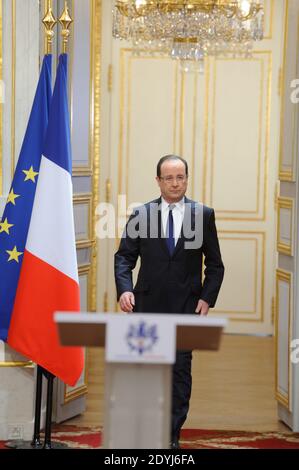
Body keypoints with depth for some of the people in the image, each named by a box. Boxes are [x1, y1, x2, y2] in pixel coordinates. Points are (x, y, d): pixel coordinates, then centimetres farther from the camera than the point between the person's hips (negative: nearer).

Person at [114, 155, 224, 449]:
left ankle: (172, 435, 6)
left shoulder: (203, 215, 2)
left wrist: (207, 298, -5)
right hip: (148, 305, 1)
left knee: (180, 370, -1)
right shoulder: (141, 214, 4)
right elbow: (124, 256, 4)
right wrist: (124, 289, -12)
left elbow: (215, 264, 6)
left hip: (185, 306, -1)